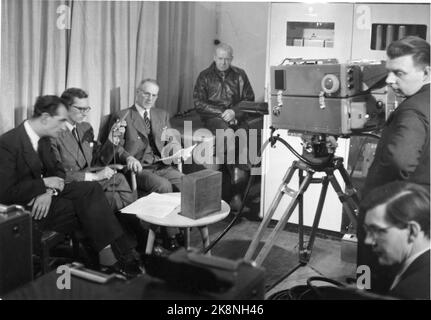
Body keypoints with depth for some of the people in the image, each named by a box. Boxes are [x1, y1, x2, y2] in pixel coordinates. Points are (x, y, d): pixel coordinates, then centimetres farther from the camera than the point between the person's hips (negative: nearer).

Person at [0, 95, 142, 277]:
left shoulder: (43, 139, 6)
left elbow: (57, 169, 12)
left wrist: (49, 191, -11)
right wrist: (45, 183, -18)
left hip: (42, 194, 8)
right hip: (23, 210, -8)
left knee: (91, 189, -12)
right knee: (88, 202, -21)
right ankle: (124, 255, -10)